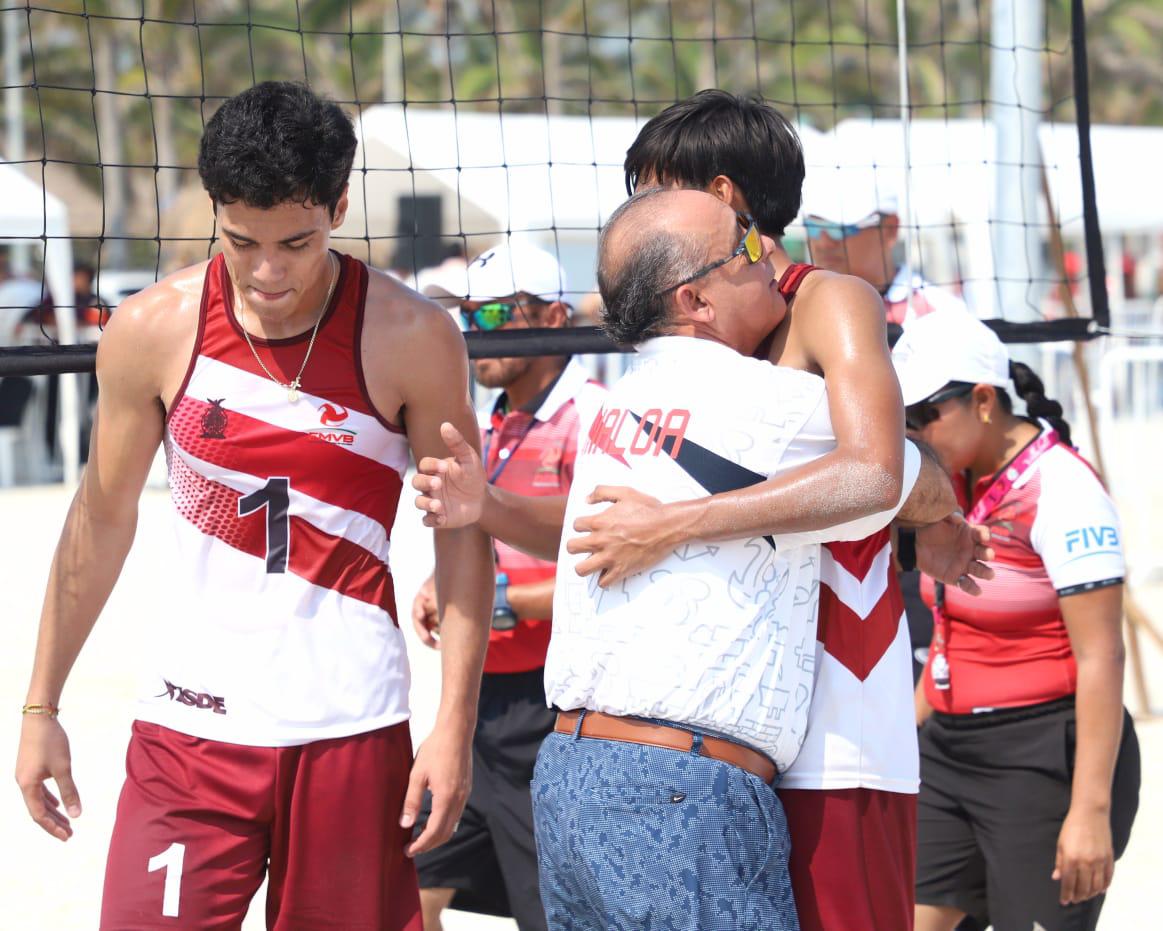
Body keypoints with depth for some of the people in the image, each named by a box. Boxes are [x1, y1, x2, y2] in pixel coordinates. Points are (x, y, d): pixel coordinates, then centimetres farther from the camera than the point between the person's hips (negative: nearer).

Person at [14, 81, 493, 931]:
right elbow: (102, 520, 9)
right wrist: (41, 706, 12)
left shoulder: (411, 340, -7)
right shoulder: (152, 333, -3)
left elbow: (463, 534, 0)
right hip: (191, 724, 1)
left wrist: (455, 725, -6)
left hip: (352, 728, -1)